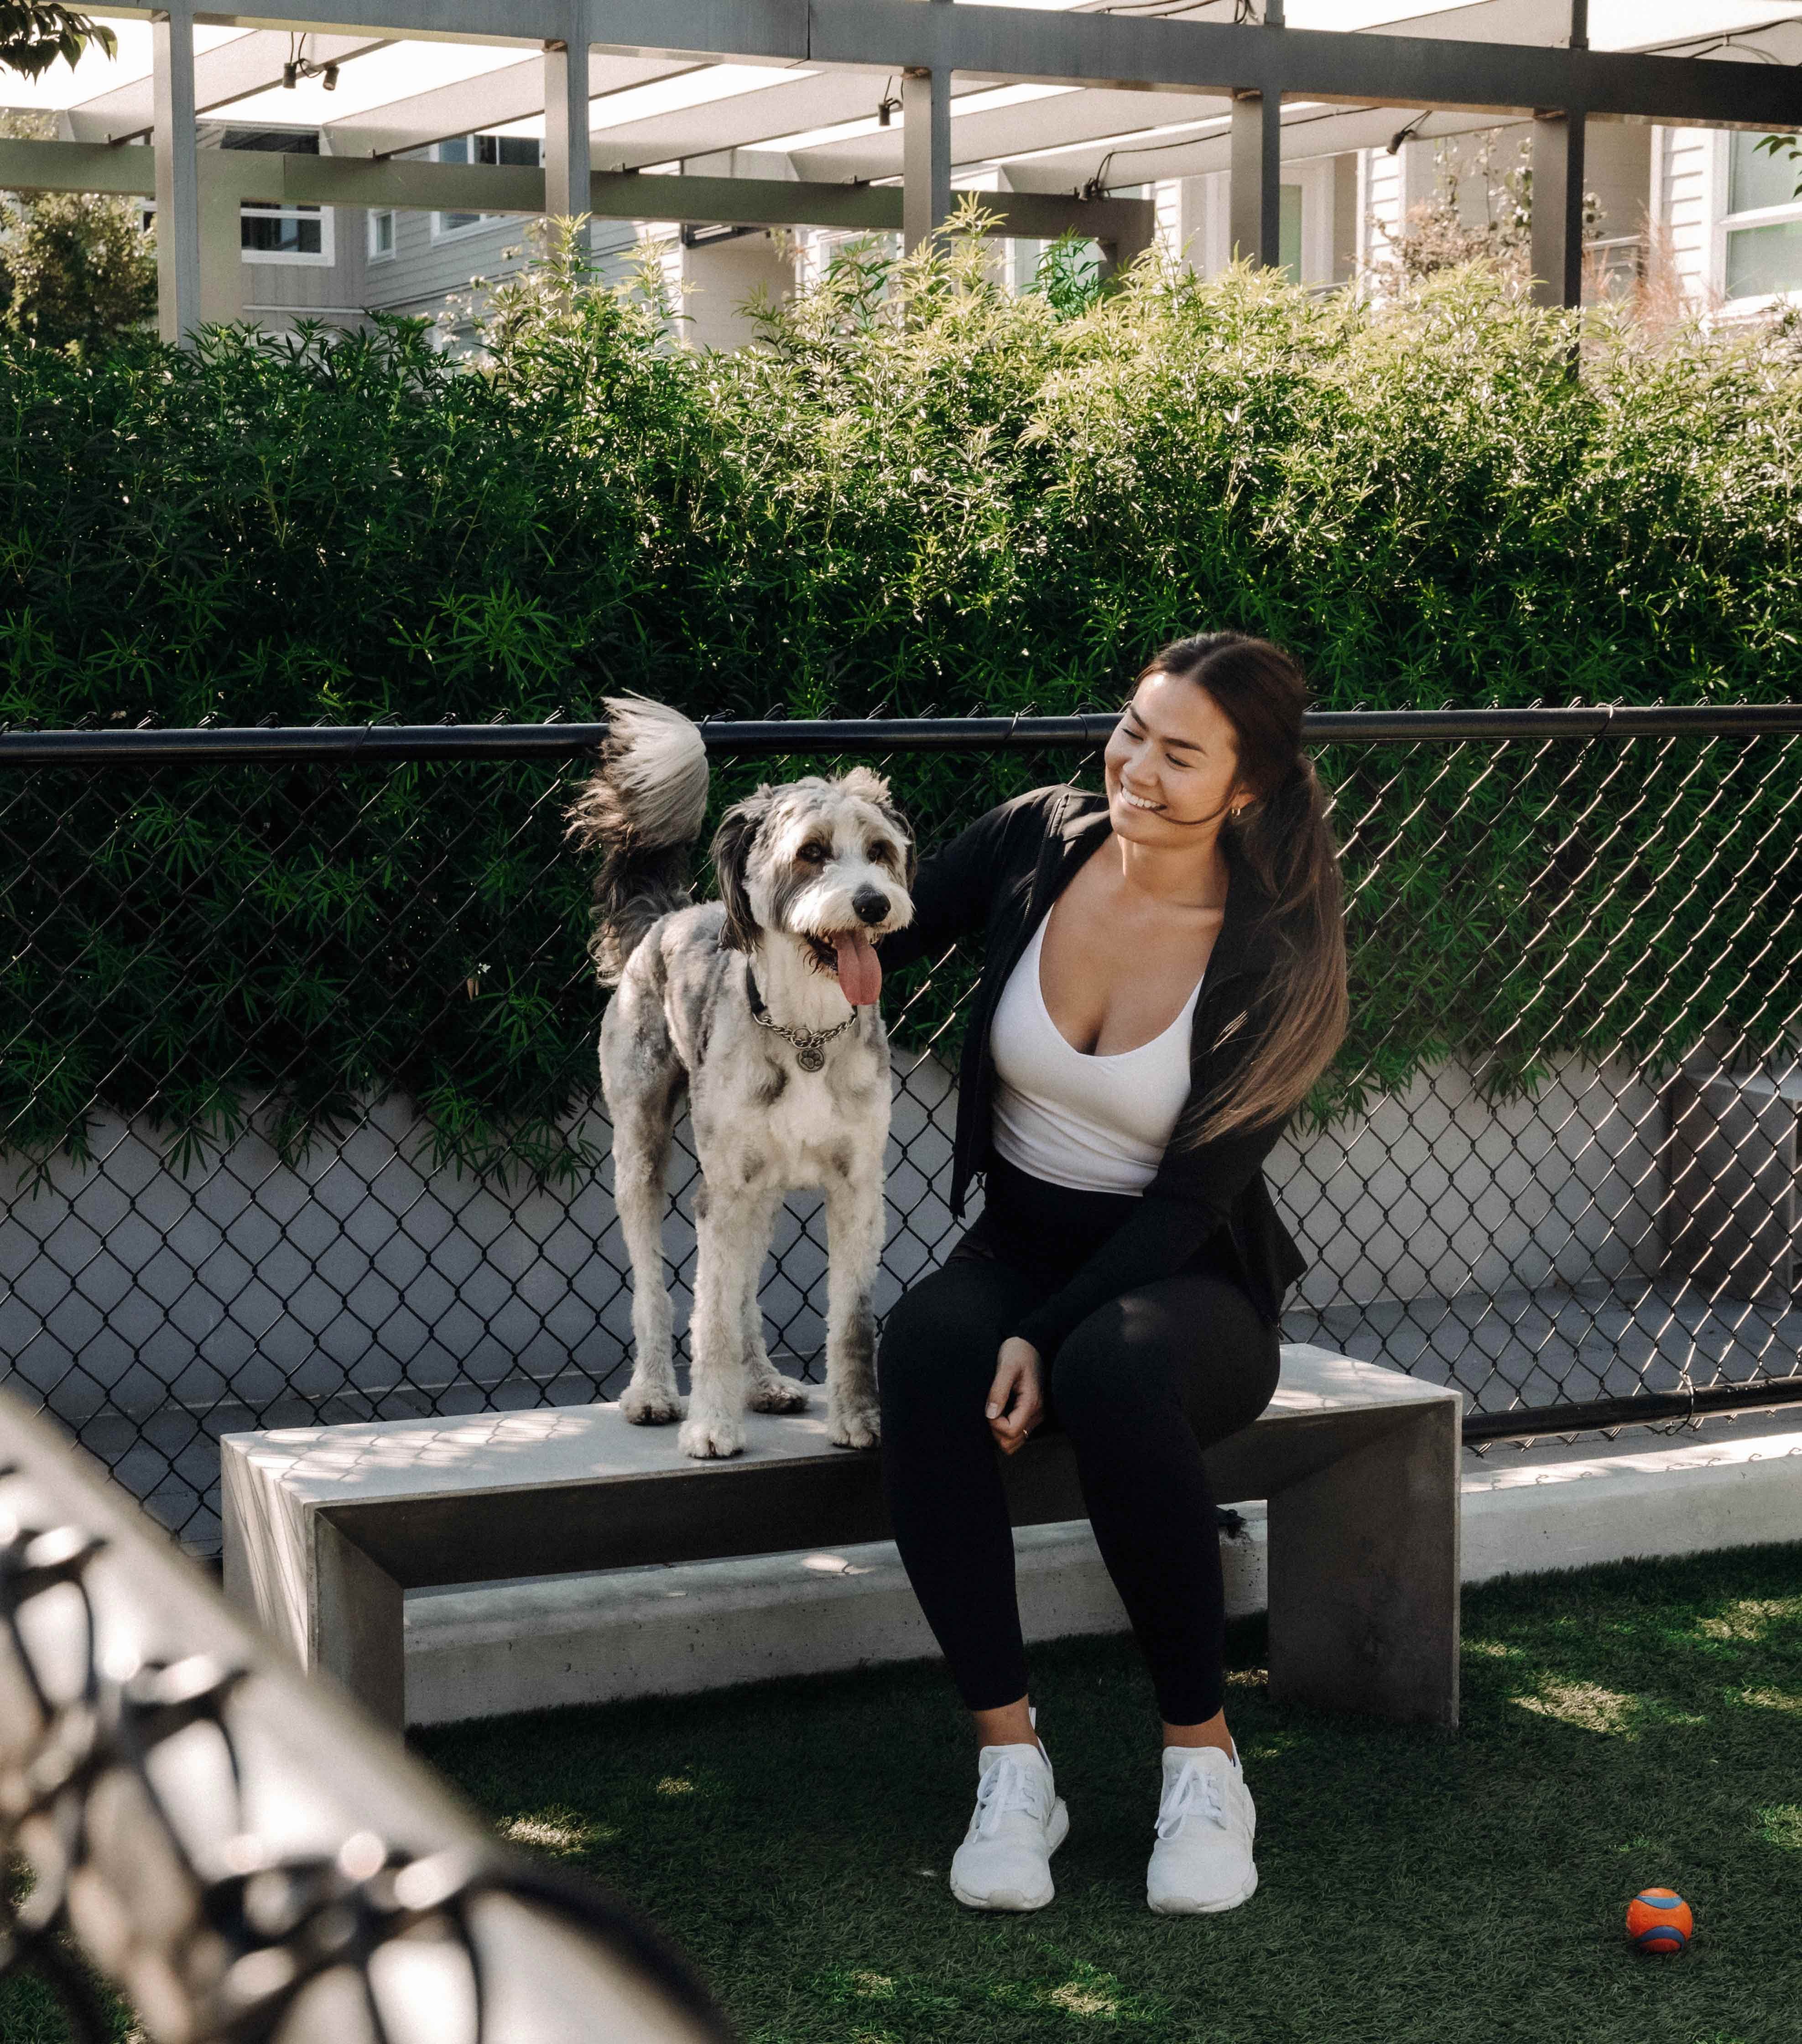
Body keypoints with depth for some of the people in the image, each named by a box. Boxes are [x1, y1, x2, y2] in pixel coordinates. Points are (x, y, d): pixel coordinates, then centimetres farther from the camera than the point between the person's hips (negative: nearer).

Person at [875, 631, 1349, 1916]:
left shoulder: (1272, 959, -13)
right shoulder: (1036, 843, -4)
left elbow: (1193, 1197, -14)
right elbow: (888, 939, 11)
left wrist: (1052, 1339, -24)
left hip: (1188, 1280, -3)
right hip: (1023, 1245, 3)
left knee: (1116, 1371, -39)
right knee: (926, 1345, -34)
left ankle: (1204, 1755, -22)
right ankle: (1011, 1761, -29)